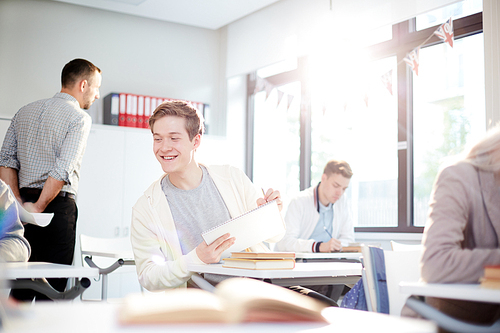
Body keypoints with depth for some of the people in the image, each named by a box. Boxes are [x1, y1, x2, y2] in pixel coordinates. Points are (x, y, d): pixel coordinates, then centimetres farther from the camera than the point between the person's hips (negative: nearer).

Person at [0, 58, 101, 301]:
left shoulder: (24, 112, 16)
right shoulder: (79, 117, -6)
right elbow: (63, 169, -17)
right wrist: (37, 208, -12)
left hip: (25, 201, 7)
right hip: (57, 206, -7)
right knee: (52, 287, -1)